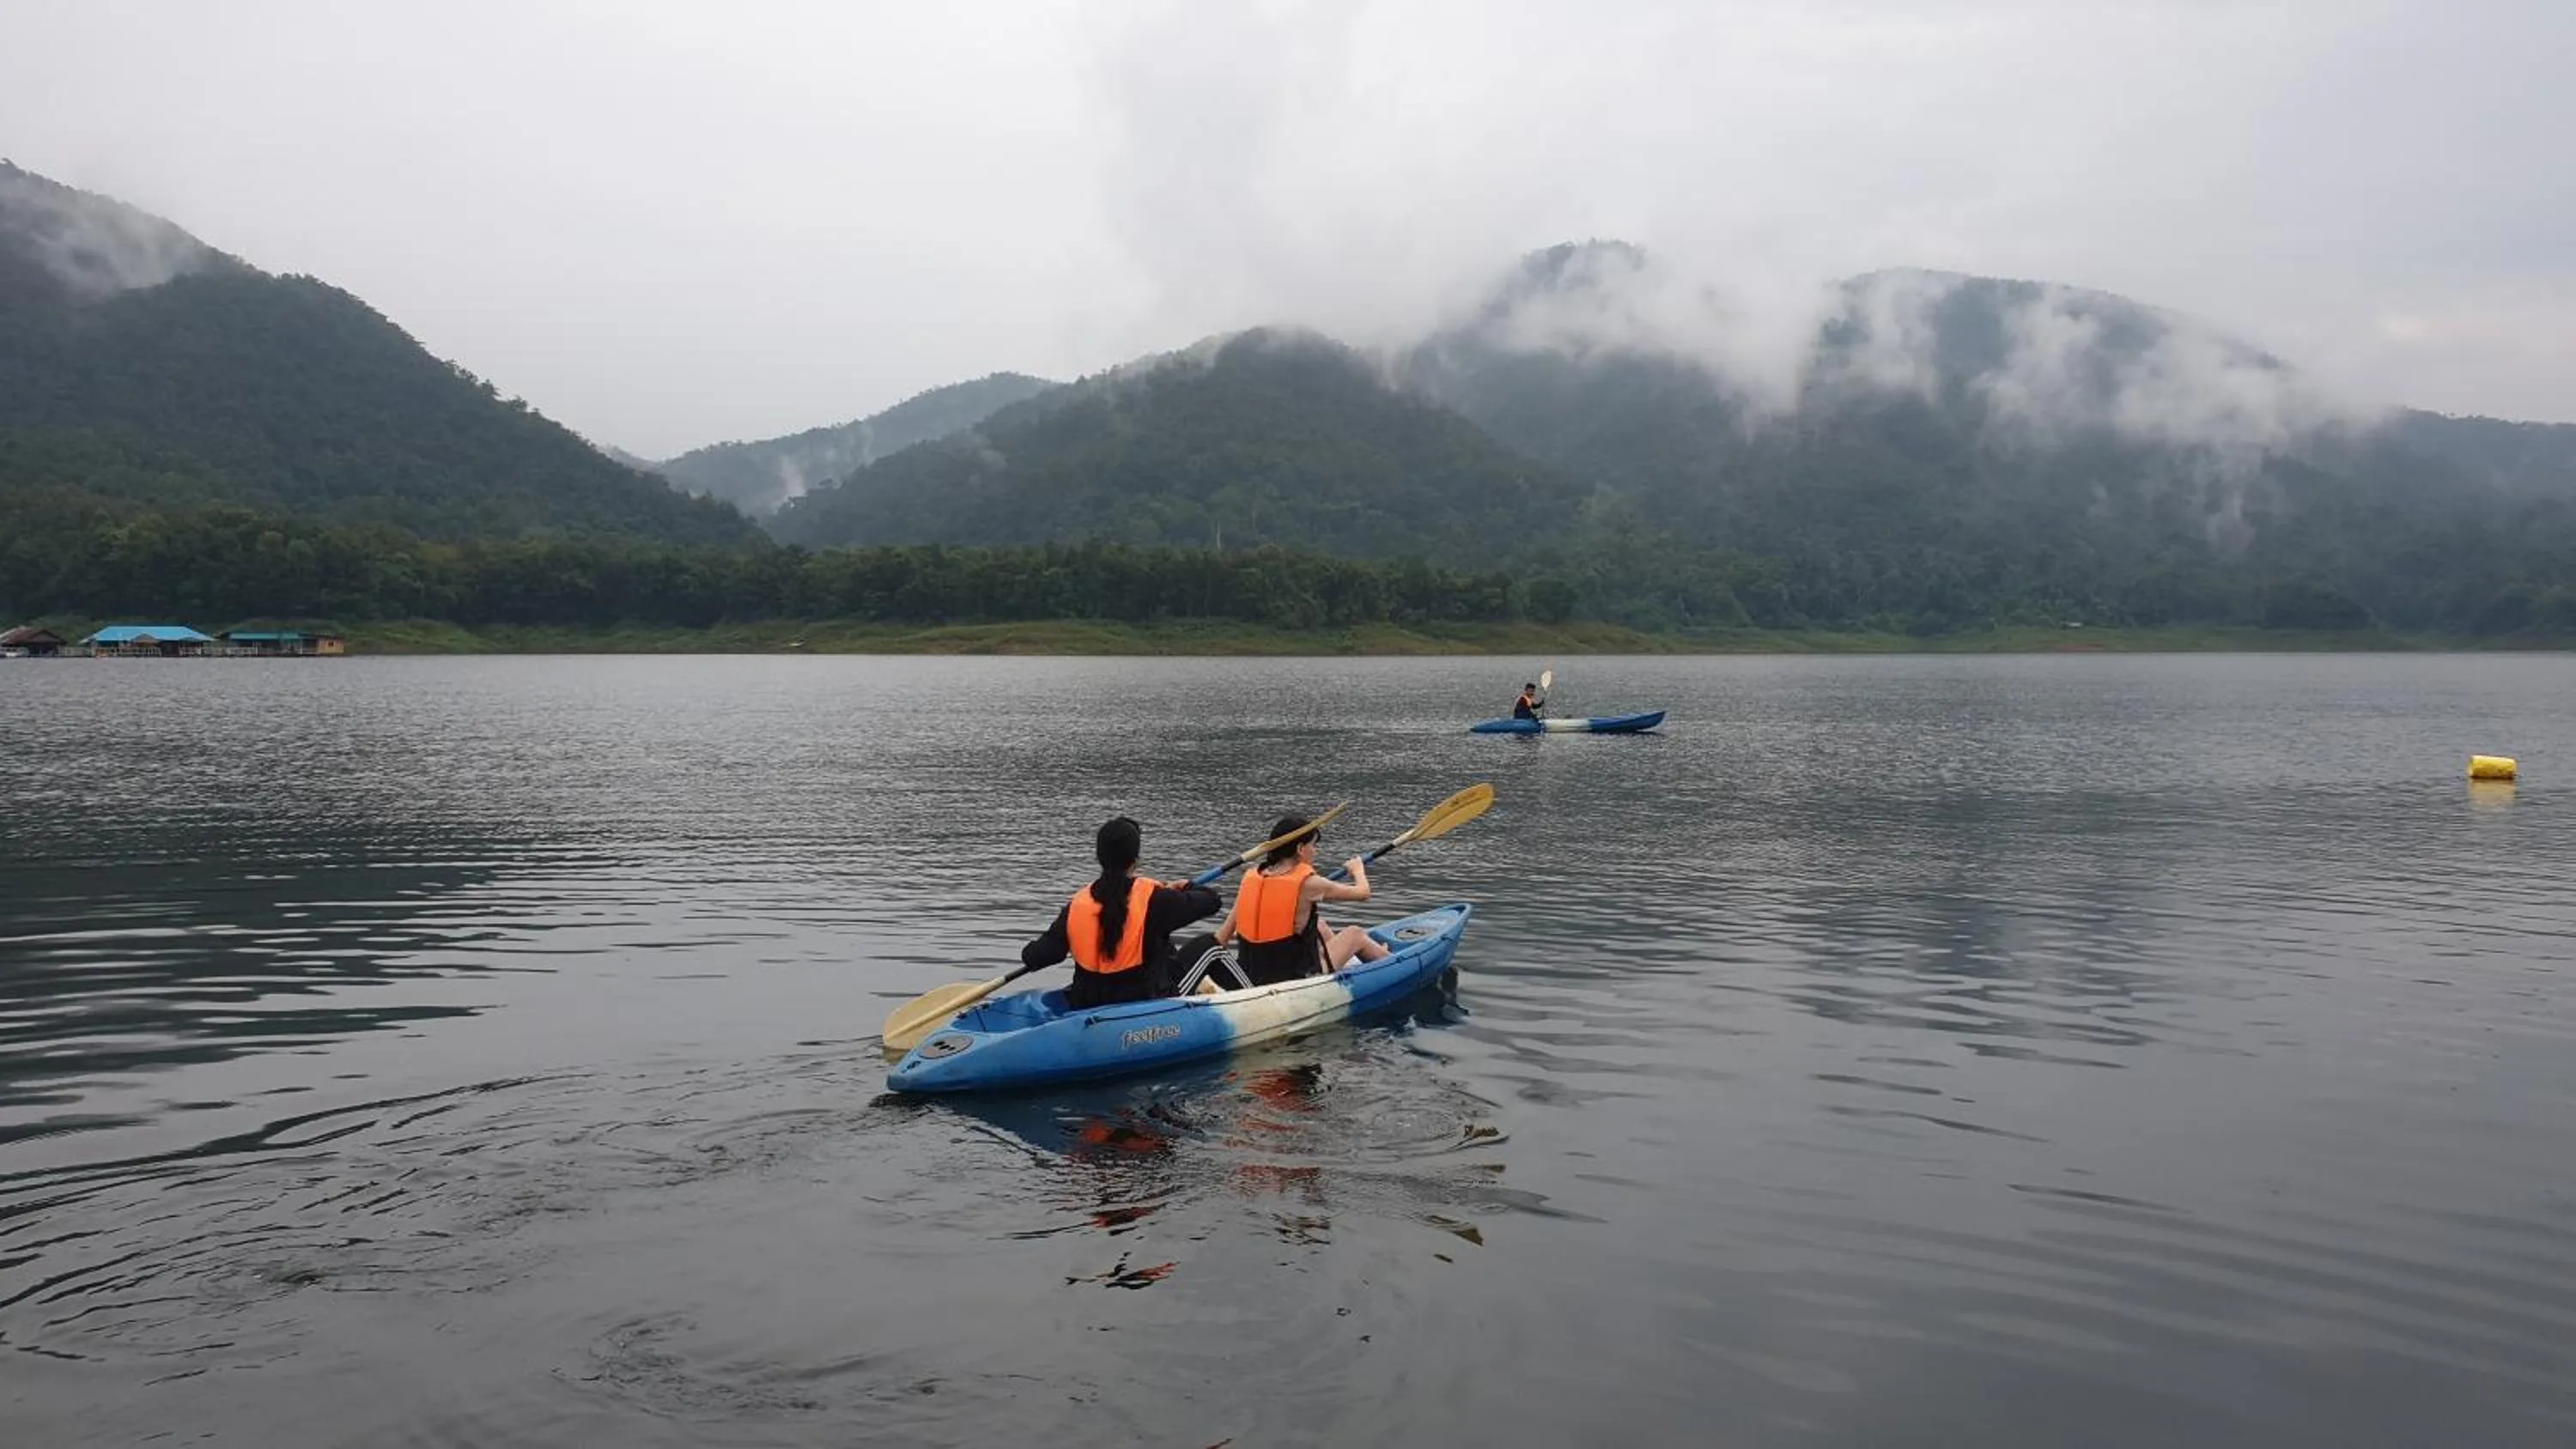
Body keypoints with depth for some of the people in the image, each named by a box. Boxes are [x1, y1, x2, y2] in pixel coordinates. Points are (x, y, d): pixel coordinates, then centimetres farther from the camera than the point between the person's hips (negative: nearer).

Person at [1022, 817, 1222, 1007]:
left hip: (1086, 1008, 5)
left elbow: (1033, 958, -7)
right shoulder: (1154, 899, -18)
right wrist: (1187, 888, 13)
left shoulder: (1076, 905, -9)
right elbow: (1211, 901, -8)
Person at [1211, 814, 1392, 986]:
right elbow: (1363, 892, -1)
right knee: (1355, 934, 18)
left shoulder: (1250, 878, -3)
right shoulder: (1308, 884, -17)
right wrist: (1357, 869, 21)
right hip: (1297, 981, -6)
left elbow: (1221, 938, -4)